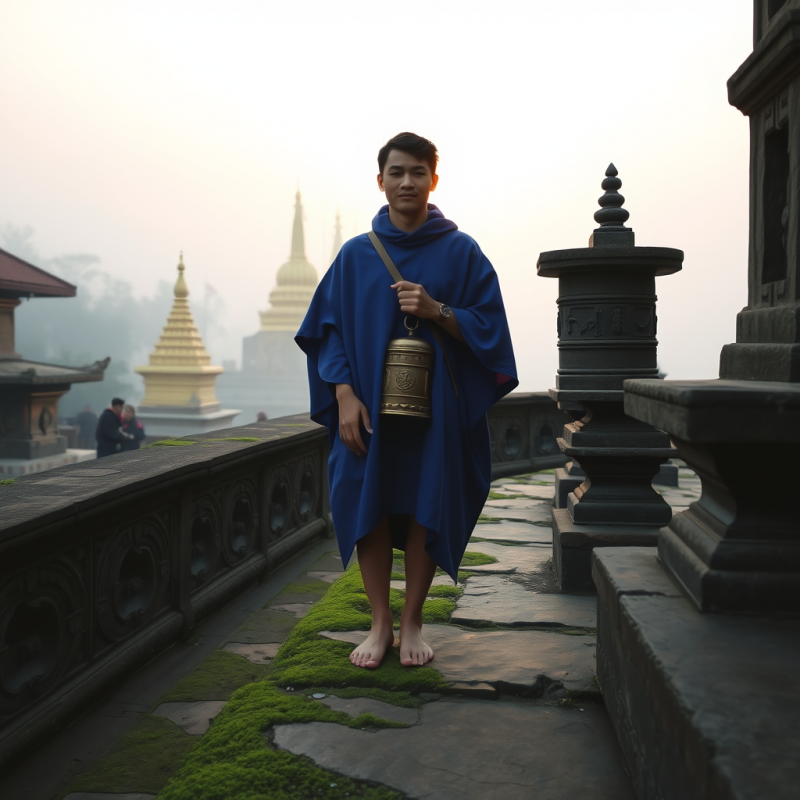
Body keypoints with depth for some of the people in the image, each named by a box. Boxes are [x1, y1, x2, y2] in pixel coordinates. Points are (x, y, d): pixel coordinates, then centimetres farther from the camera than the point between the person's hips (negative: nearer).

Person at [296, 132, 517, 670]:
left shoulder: (461, 252, 3)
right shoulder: (355, 255, 7)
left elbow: (488, 326, 0)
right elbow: (330, 330, 4)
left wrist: (437, 311, -17)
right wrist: (345, 396, -9)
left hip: (436, 405, -1)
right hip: (369, 405, 1)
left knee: (426, 509, 3)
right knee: (369, 507, 2)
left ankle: (412, 622, 17)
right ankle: (381, 623, 16)